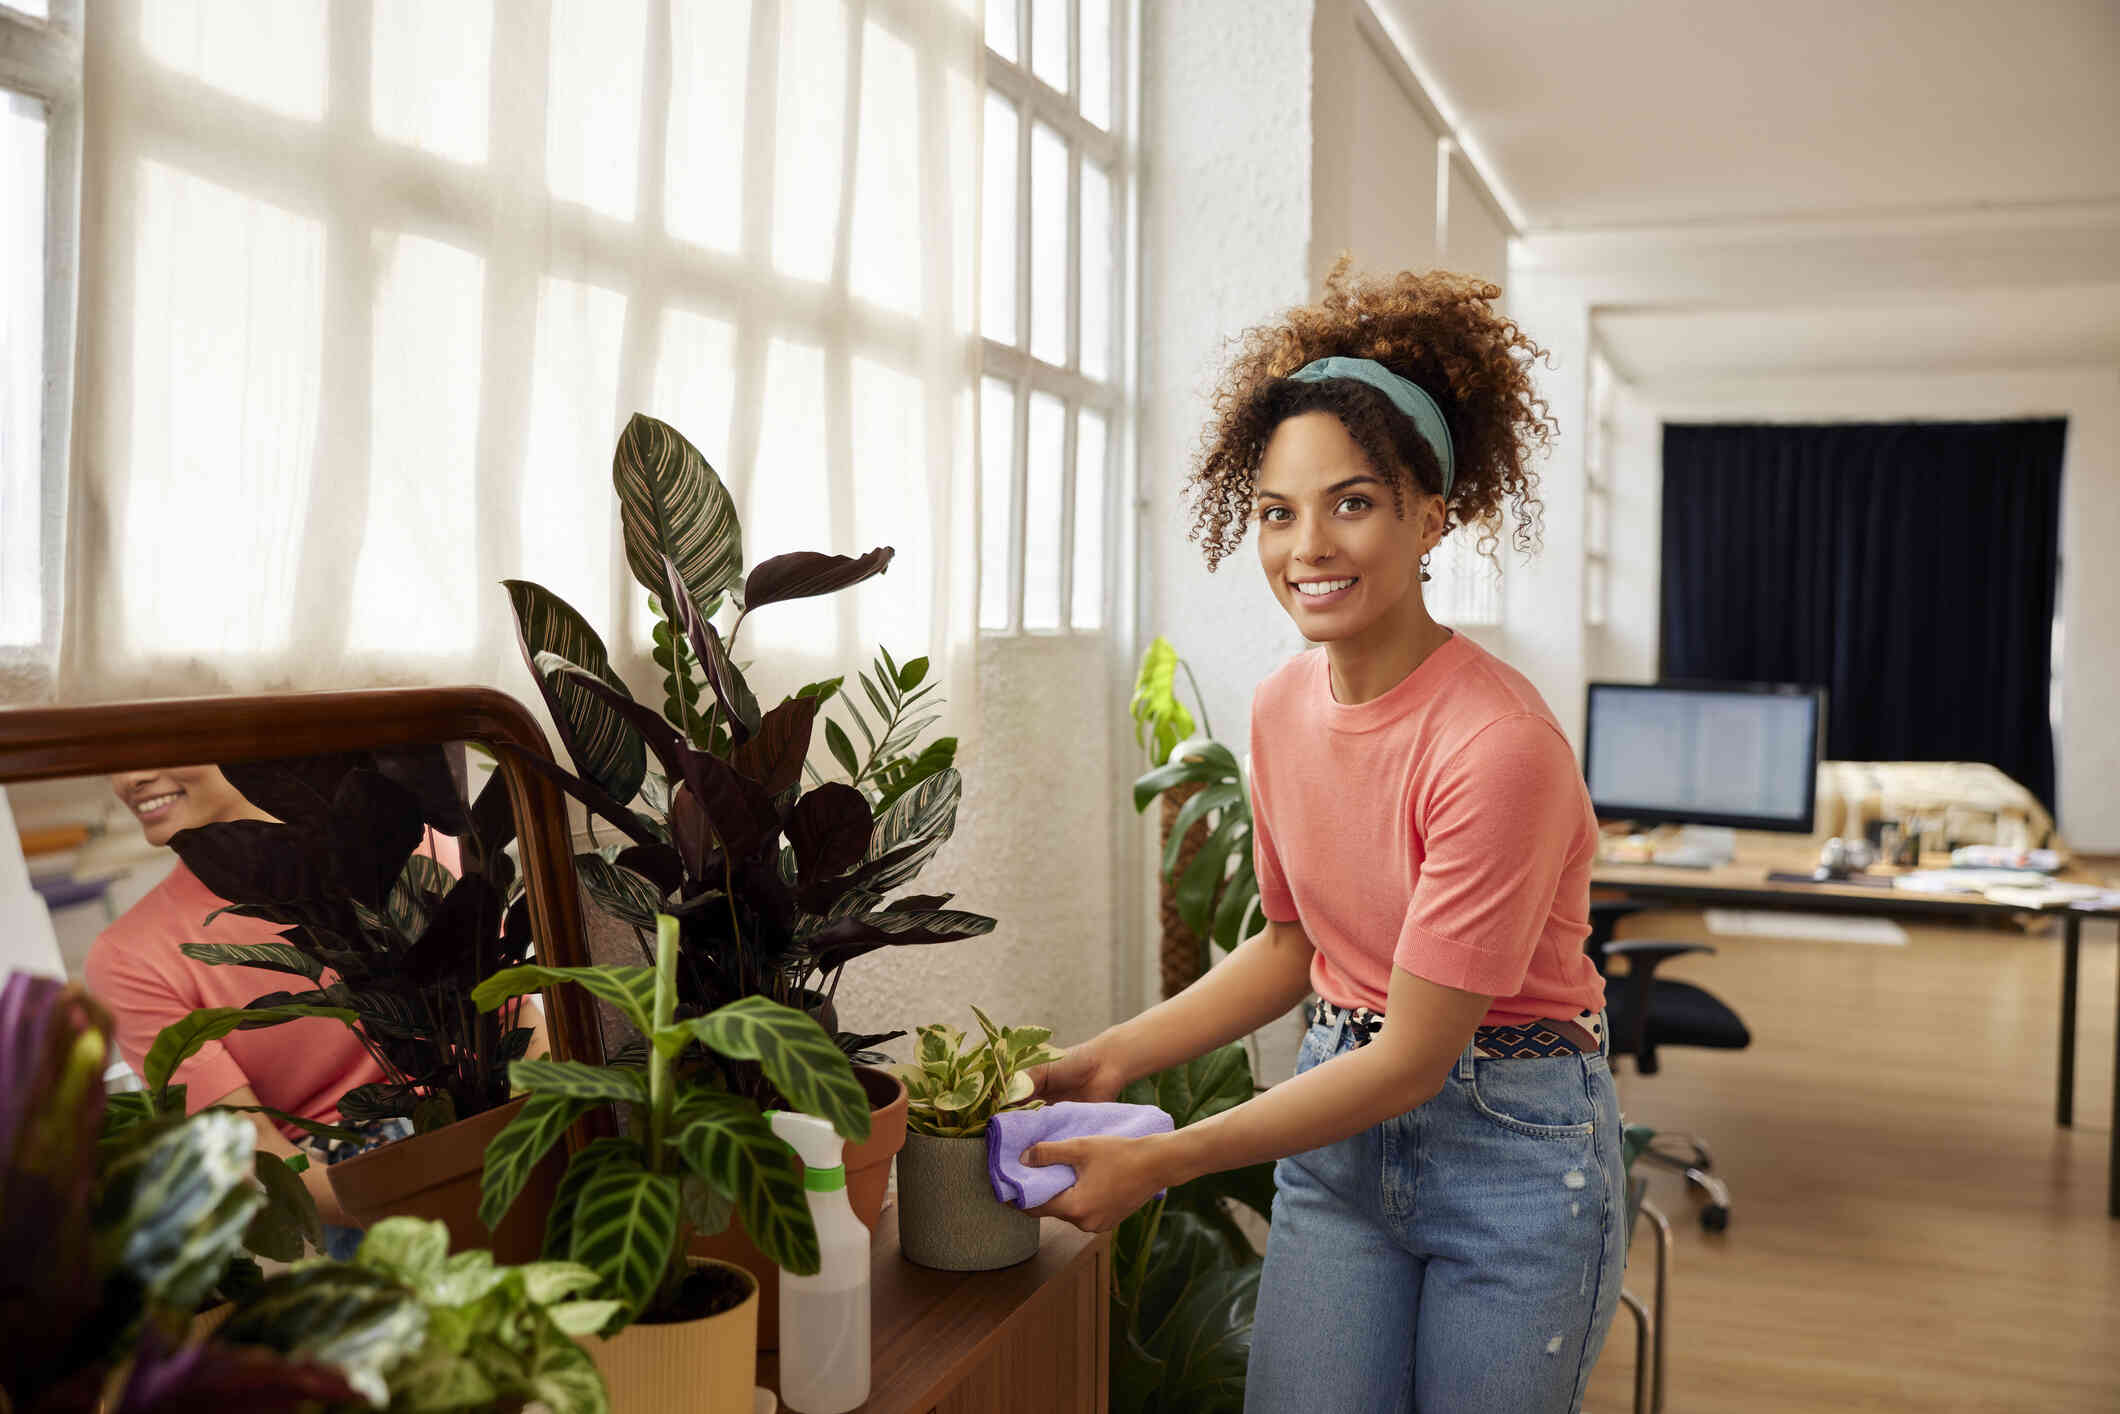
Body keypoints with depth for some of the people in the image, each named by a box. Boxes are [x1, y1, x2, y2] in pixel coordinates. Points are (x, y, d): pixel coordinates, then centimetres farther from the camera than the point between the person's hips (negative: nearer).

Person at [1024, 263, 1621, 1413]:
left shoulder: (1498, 743, -24)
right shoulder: (1281, 710, -1)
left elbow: (1415, 1056, -20)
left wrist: (1162, 1162, -17)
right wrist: (1111, 1058, 2)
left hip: (1512, 1145, -5)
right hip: (1340, 1121, 6)